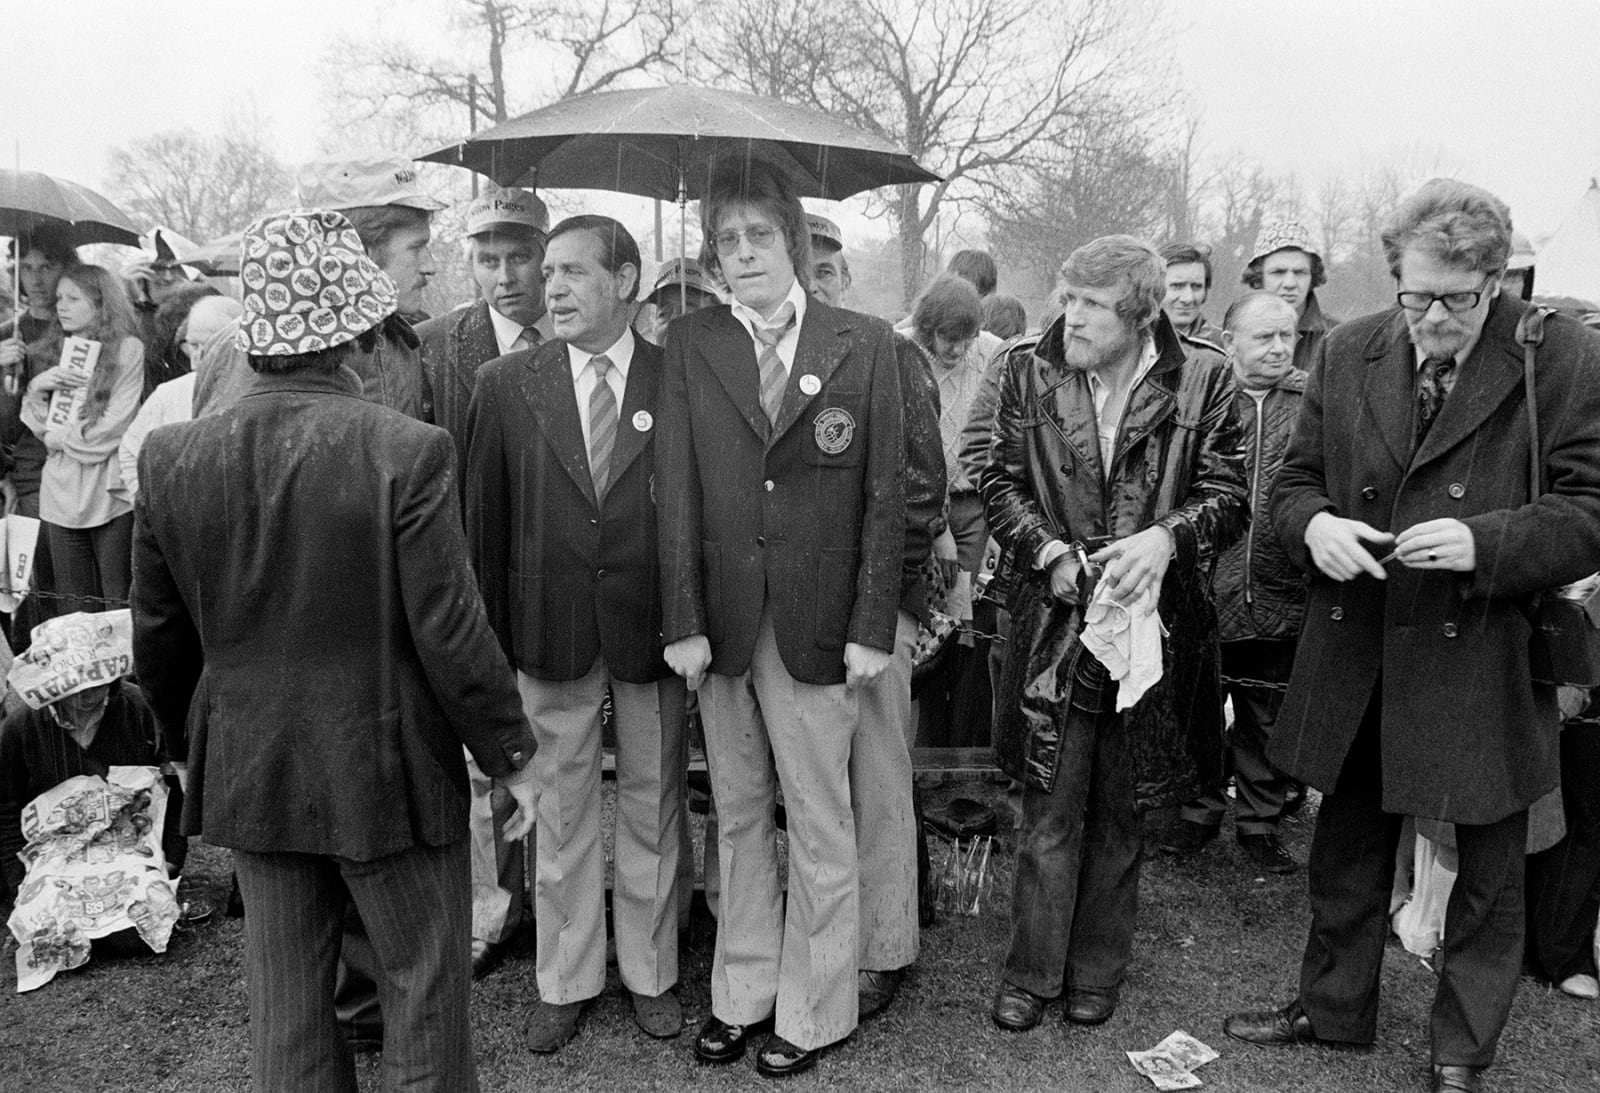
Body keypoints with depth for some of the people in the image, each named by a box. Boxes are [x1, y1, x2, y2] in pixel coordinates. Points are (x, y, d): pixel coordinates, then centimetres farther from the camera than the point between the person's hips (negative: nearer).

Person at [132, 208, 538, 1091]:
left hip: (245, 774, 5)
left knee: (286, 1004, 18)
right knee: (425, 994, 14)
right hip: (387, 770, -4)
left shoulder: (170, 459, -5)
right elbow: (450, 630, -17)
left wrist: (188, 743, 20)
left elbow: (157, 637, 4)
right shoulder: (407, 453, -20)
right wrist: (511, 753, -4)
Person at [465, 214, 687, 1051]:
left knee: (652, 806, 12)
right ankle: (565, 980, 30)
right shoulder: (507, 385, 0)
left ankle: (649, 971, 32)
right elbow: (485, 515, 3)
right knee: (560, 809, 12)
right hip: (550, 631, 1)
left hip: (654, 628, -1)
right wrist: (492, 632, 2)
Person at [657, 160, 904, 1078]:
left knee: (821, 824, 8)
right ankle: (742, 993, 30)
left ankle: (816, 1011, 24)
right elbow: (677, 491, 0)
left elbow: (885, 496, -2)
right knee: (739, 815, 14)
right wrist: (684, 621, -6)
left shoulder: (865, 345, -1)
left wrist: (871, 626, -8)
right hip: (722, 620, 2)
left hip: (820, 623, -2)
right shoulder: (690, 345, 4)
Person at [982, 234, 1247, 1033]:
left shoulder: (1202, 381, -3)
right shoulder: (1030, 373, 1)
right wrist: (1049, 552, -12)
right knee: (1049, 813, 5)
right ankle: (1031, 973, 22)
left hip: (1150, 627, 0)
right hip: (1055, 621, 0)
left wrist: (1165, 538, -21)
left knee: (1118, 814, 14)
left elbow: (1227, 494, -2)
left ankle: (1097, 970, 32)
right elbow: (1001, 480, 4)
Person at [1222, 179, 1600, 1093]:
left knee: (1488, 874, 12)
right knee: (1347, 848, 19)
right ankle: (1335, 1008, 41)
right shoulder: (1348, 354, 2)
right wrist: (1314, 525, -14)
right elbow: (1295, 480, 8)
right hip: (1355, 662, 3)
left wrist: (1484, 543, -25)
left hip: (1485, 666, -3)